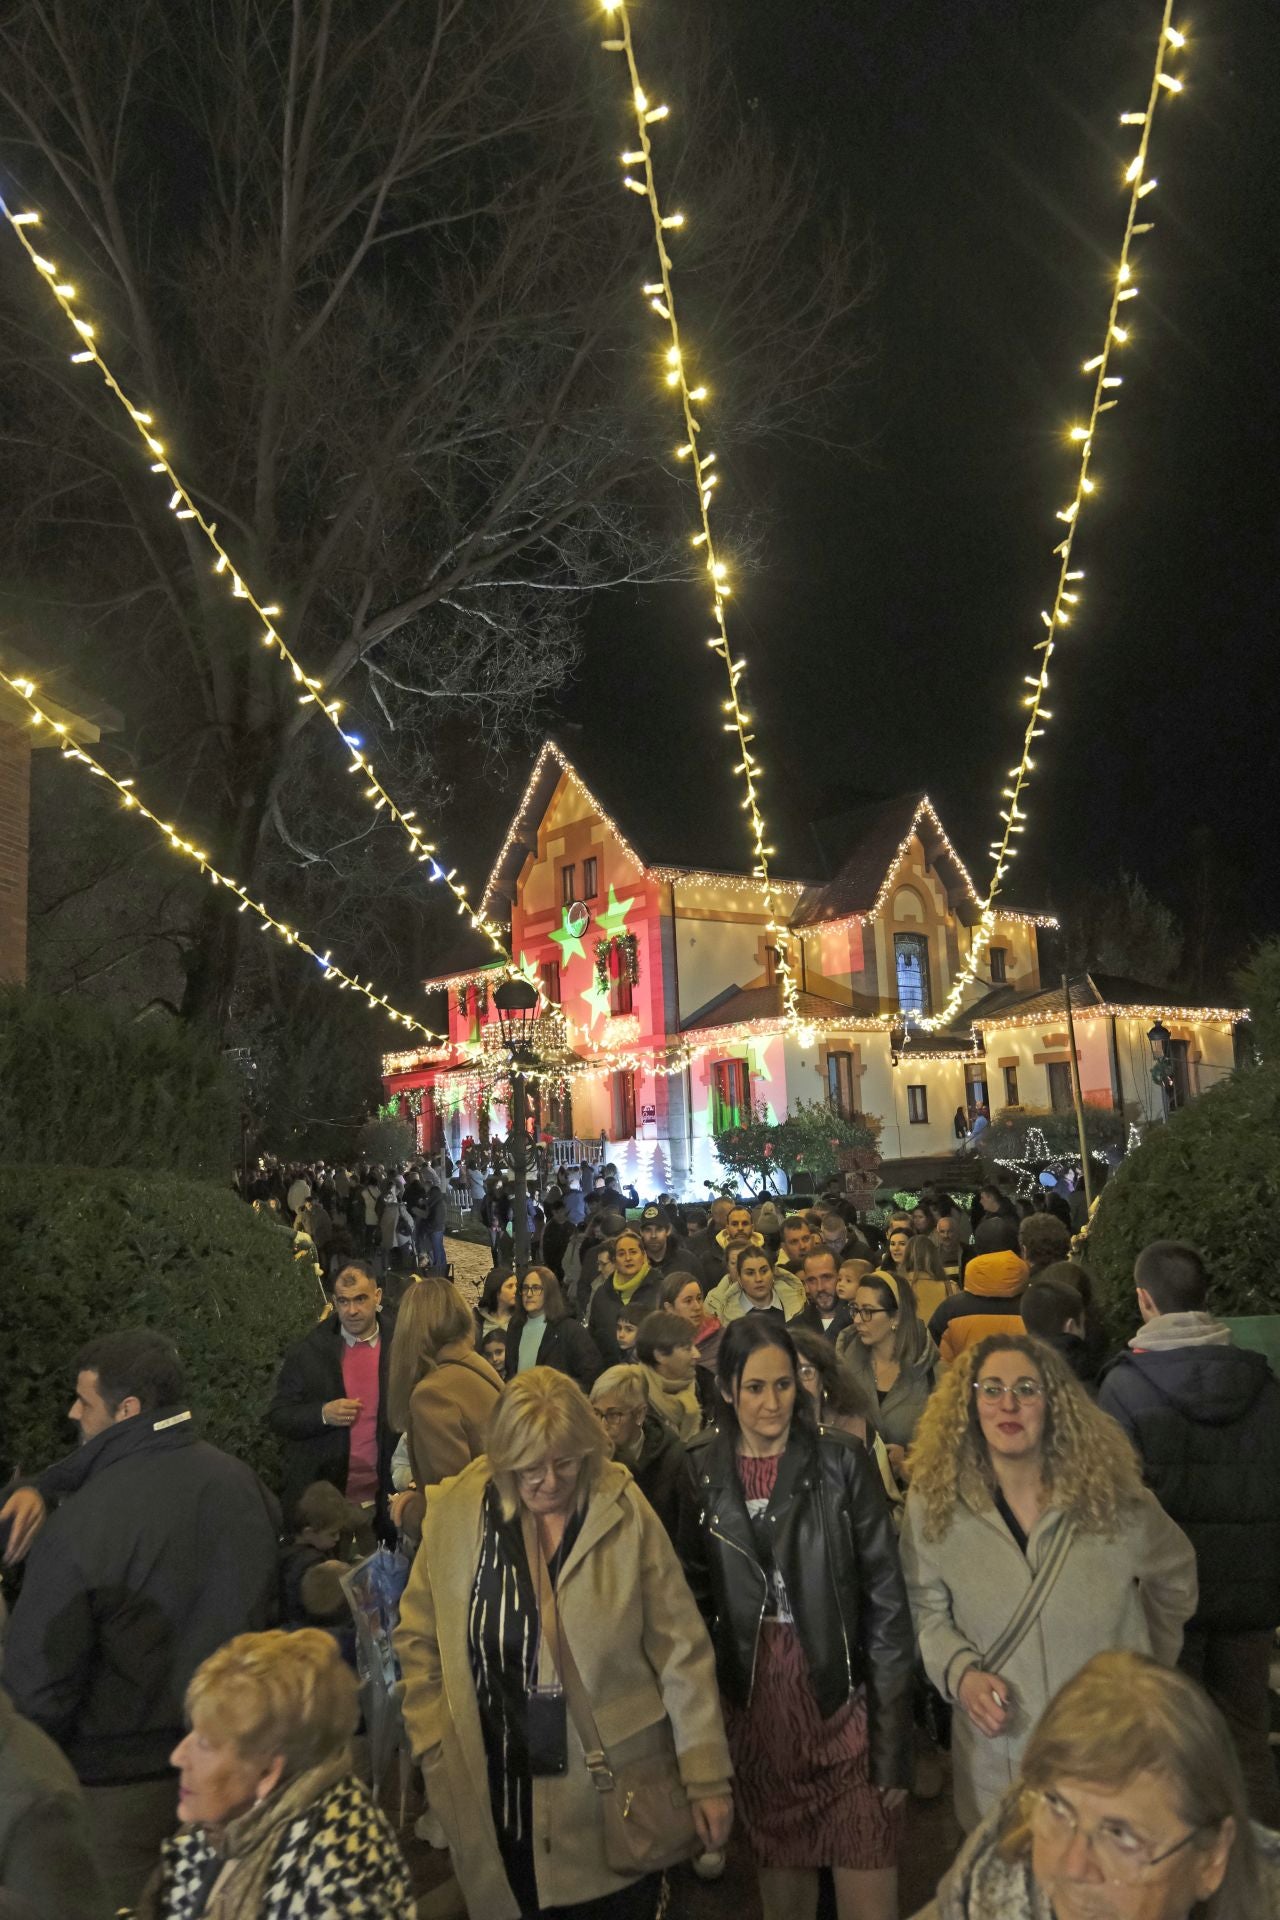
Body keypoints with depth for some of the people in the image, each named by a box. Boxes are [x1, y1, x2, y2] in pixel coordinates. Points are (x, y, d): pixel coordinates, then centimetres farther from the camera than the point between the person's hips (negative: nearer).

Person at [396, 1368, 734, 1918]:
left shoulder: (625, 1512, -10)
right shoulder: (457, 1511, -8)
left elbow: (680, 1649, -6)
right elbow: (419, 1641, 4)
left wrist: (706, 1774, -6)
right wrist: (437, 1754, -1)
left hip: (613, 1790, -1)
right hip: (499, 1795, 1)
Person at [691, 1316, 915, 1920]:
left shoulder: (842, 1462, -8)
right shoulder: (699, 1472, -3)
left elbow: (886, 1603, -7)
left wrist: (892, 1742, -9)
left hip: (844, 1699, -2)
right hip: (753, 1706, 2)